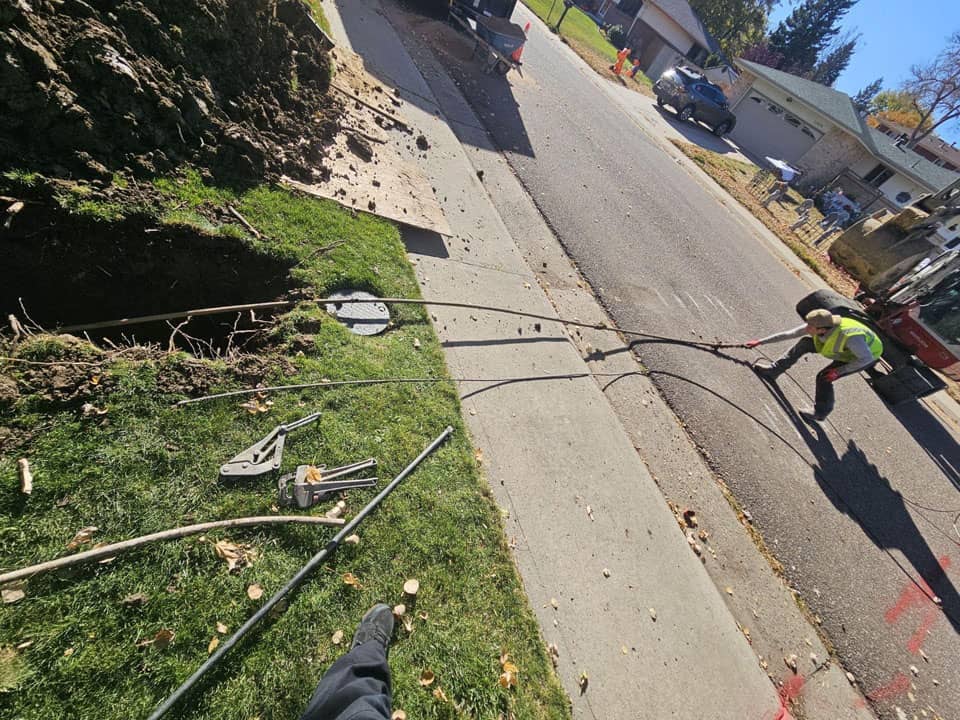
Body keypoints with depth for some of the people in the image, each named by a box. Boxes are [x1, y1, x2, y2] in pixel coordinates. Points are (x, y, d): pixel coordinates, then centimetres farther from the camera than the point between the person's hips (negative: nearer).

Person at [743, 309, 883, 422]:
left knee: (823, 377, -18)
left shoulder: (849, 336, -44)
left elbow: (866, 358, -34)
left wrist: (838, 371, -31)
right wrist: (760, 342, -15)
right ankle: (774, 371, -3)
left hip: (867, 355, -6)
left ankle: (820, 413, 3)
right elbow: (787, 334, -18)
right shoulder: (817, 326, -26)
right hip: (847, 348, 6)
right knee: (805, 342, -10)